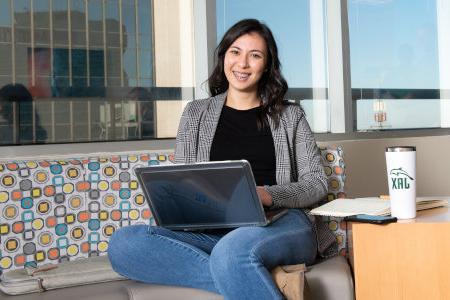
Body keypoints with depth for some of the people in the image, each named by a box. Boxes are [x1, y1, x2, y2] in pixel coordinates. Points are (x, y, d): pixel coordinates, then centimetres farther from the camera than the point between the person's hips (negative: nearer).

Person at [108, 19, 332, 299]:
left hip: (282, 224, -4)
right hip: (212, 231, 5)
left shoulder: (290, 115, 15)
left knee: (233, 250, -42)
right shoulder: (196, 113, 19)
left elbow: (317, 183, 8)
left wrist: (267, 195, -12)